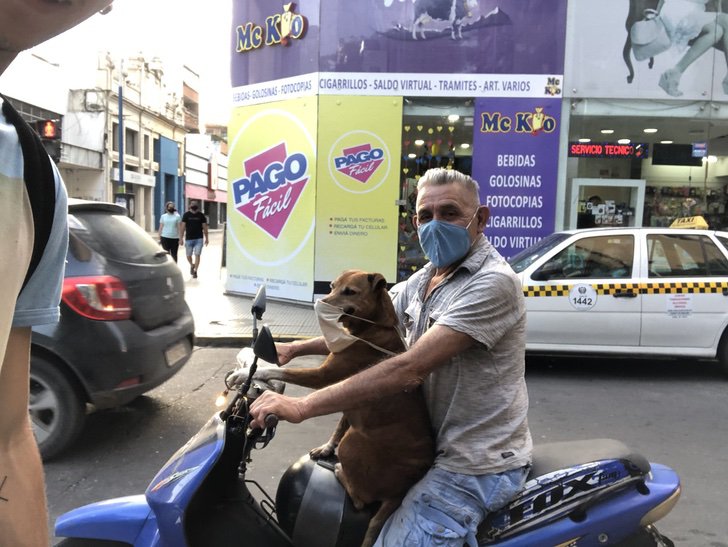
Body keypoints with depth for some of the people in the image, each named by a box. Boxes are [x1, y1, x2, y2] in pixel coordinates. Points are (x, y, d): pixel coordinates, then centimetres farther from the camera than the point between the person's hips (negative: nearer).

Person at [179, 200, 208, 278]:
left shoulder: (201, 215, 2)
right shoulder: (186, 215, 0)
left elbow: (204, 227, 6)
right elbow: (182, 227, 0)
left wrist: (206, 238, 6)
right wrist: (181, 238, -6)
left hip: (199, 239, -1)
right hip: (189, 239, 1)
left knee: (197, 255, -7)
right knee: (188, 255, 8)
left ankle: (195, 271, 1)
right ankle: (192, 265, 37)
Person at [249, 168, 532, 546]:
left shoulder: (493, 282, -24)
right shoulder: (425, 278, 6)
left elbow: (409, 369, -31)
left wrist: (302, 407, -31)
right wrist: (296, 348, 5)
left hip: (475, 466, -8)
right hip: (434, 443, 9)